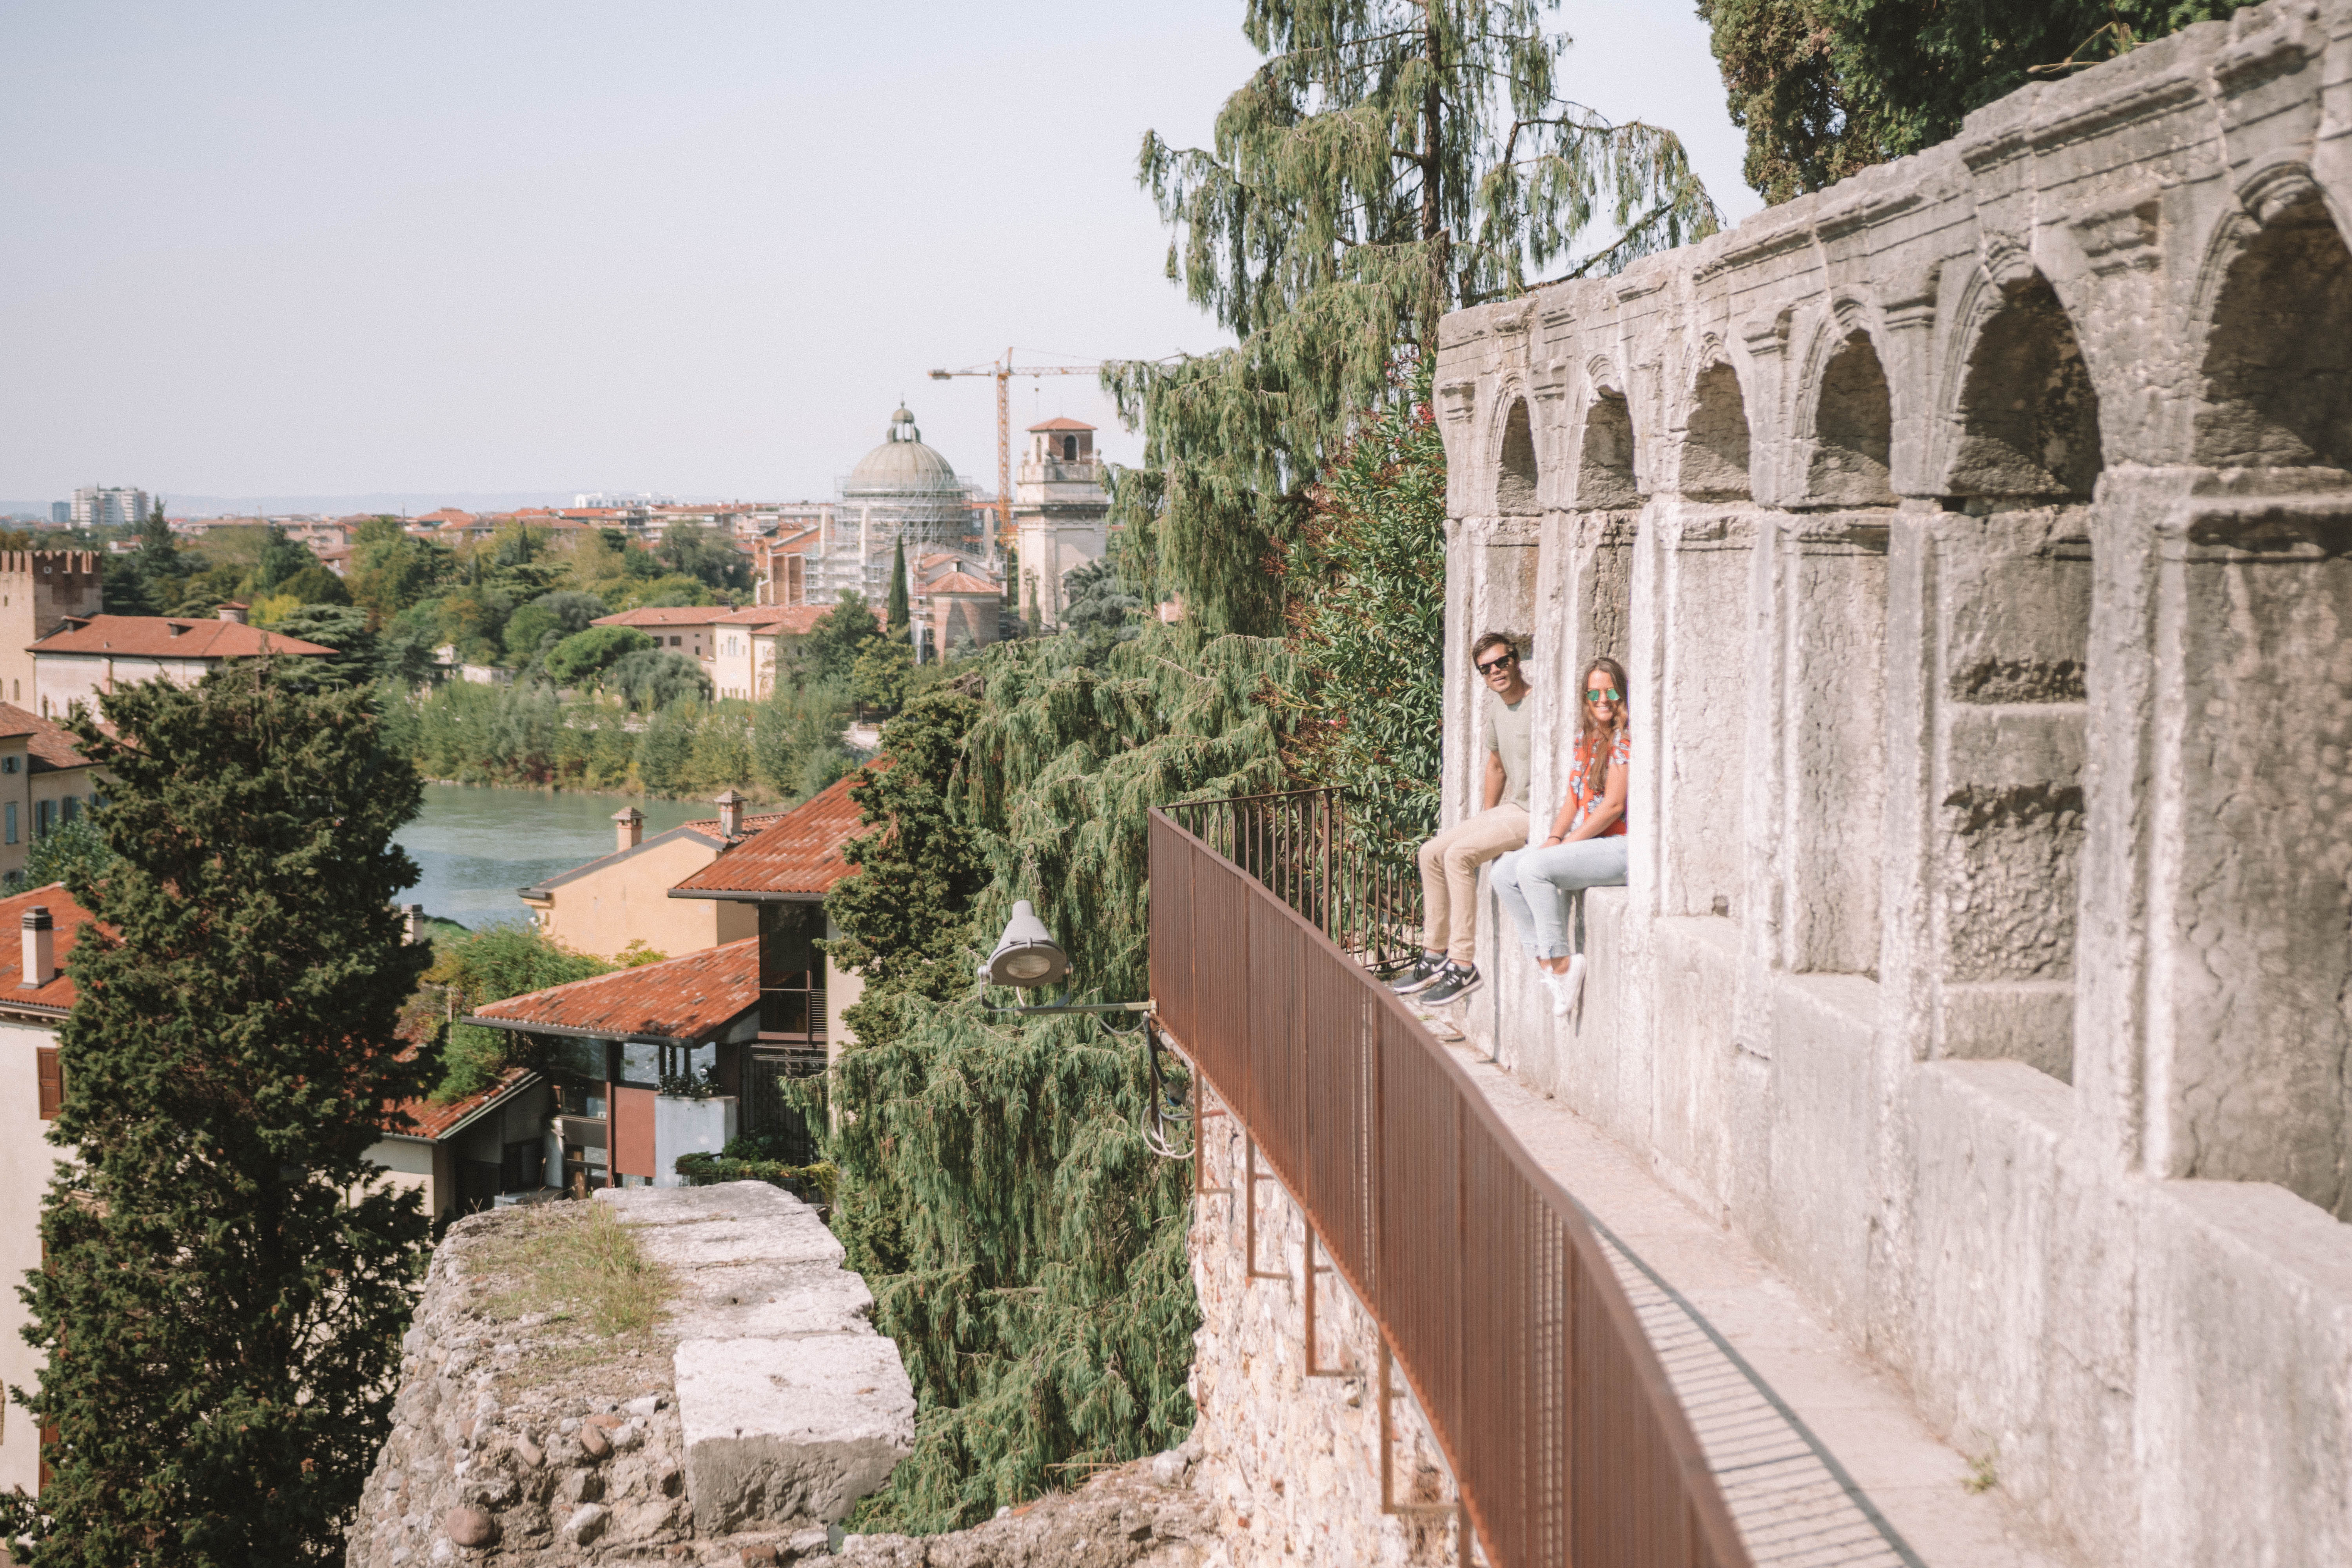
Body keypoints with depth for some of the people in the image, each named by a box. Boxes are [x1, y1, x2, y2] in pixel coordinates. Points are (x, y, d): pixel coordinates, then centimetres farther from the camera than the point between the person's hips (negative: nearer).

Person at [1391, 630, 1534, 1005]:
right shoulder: (1497, 705, 12)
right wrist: (1483, 822, 19)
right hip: (1510, 810, 9)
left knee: (1458, 854, -24)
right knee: (1431, 853, 3)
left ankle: (1463, 965, -20)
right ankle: (1435, 956, 8)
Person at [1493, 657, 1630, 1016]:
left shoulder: (1627, 734, -10)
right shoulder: (1586, 735, 16)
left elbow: (1615, 805, -16)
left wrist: (1568, 843, -13)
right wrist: (1555, 838, 0)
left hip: (1623, 847, -9)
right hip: (1587, 841, 9)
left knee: (1533, 866, -26)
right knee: (1505, 871, -5)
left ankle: (1561, 963, -18)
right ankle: (1546, 961, -11)